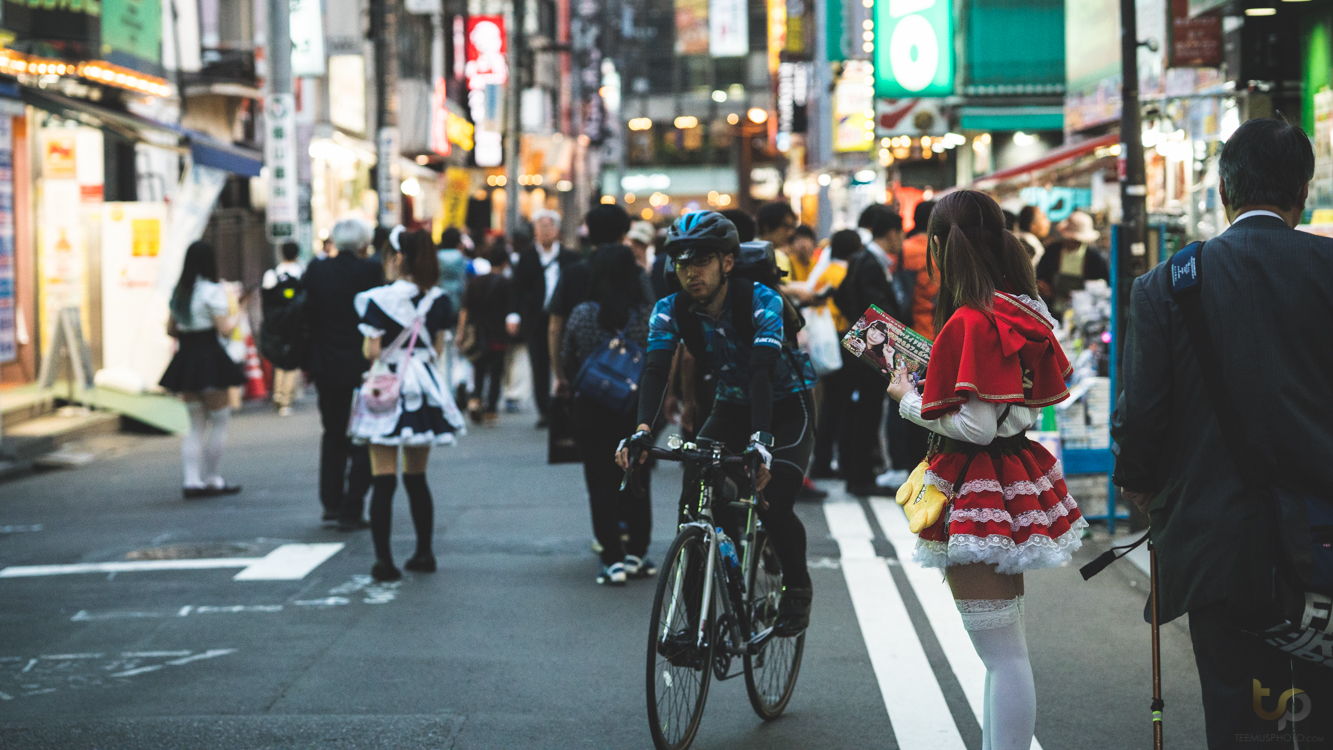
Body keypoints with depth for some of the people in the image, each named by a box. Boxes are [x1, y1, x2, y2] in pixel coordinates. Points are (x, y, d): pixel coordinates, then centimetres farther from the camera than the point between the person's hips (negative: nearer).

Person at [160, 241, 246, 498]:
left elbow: (170, 329, 13)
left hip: (184, 360, 7)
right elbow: (224, 329, -14)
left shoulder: (178, 292, 10)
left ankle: (192, 480, 2)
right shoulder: (212, 291, -11)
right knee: (220, 420, 5)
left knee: (196, 424, 12)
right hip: (209, 360, -7)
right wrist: (234, 316, 4)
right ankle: (212, 479, 5)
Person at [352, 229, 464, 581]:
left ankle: (384, 560, -9)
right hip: (425, 388, 5)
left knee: (383, 481, -4)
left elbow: (372, 352, -13)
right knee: (417, 478, 16)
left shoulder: (380, 300, -12)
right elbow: (437, 349, 8)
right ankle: (424, 553, 19)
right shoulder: (438, 300, 3)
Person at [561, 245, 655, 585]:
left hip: (592, 408, -1)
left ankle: (613, 560, -1)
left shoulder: (581, 315, -9)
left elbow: (566, 362, 1)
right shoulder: (649, 316, -9)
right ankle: (637, 554, 20)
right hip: (637, 409, 1)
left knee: (601, 483, 4)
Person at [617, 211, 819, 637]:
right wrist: (643, 428, -45)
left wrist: (761, 440, -53)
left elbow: (763, 372, -39)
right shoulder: (671, 310, -15)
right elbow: (656, 369, -27)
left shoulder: (761, 302, -27)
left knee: (773, 504, -23)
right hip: (732, 406, 4)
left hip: (787, 406, -4)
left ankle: (797, 590, 5)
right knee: (693, 502, -15)